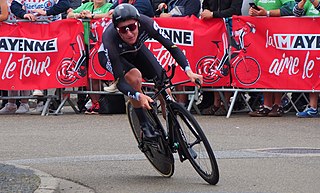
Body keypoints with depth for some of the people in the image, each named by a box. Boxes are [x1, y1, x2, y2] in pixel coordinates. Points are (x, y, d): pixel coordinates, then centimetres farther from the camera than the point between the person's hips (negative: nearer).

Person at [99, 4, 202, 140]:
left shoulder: (146, 24, -36)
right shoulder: (110, 38, -41)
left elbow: (171, 47, -29)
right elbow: (119, 82, -40)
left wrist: (188, 70, -44)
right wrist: (139, 96, -57)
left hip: (136, 50, 4)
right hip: (110, 56, -4)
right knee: (135, 77, -32)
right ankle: (145, 127, -16)